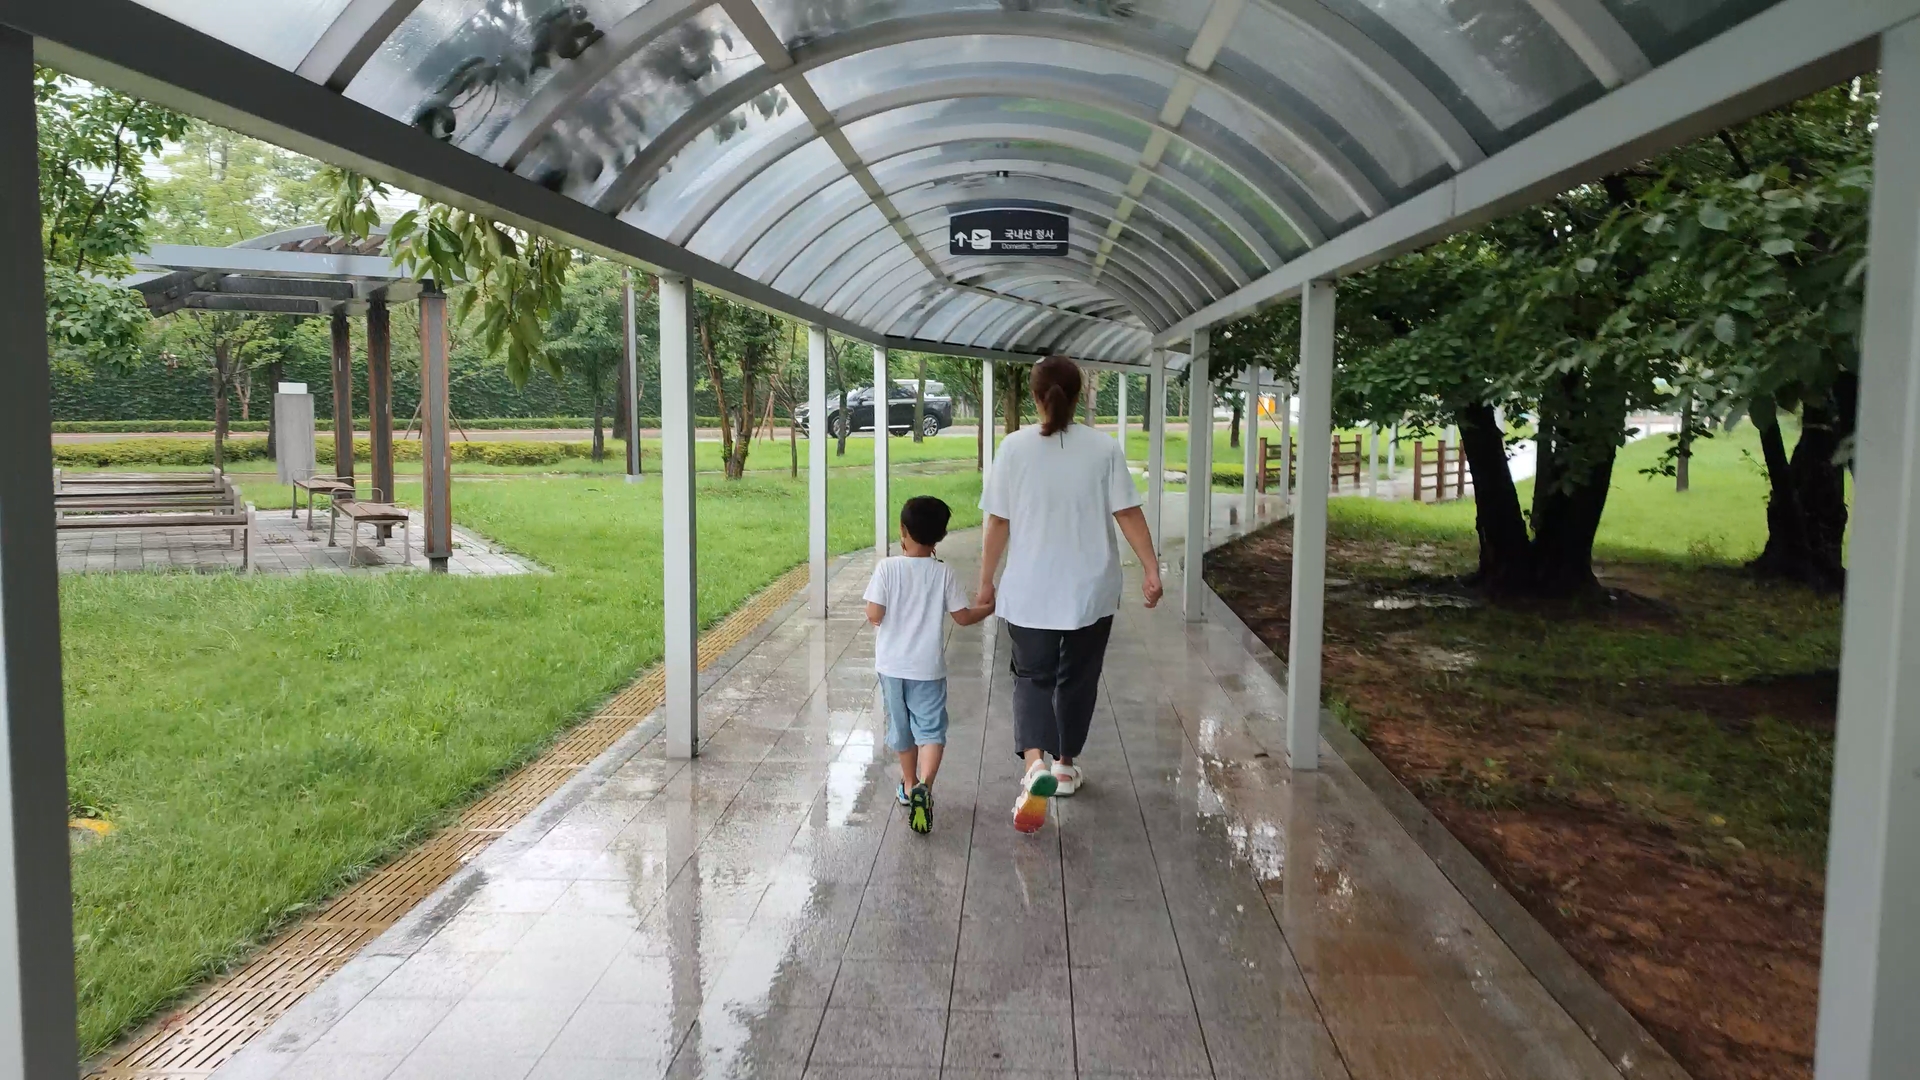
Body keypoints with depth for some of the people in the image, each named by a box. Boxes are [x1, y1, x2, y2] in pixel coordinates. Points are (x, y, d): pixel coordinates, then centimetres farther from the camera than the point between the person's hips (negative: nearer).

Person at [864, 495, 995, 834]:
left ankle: (909, 784, 34)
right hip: (927, 667, -1)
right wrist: (991, 606, 15)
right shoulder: (943, 573, -8)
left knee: (901, 727, 18)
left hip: (892, 664, 1)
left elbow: (874, 614, -14)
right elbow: (963, 616, -3)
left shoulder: (887, 568, -10)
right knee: (931, 730, 1)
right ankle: (924, 785, -21)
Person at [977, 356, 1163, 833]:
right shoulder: (1103, 448, -5)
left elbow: (998, 522, -4)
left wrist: (986, 580, 4)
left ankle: (1035, 764, -15)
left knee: (1032, 676, 9)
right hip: (1090, 590, 1)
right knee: (1077, 678, 17)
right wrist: (1152, 569, -2)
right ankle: (1065, 766, 30)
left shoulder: (1015, 447, -6)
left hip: (1030, 592, -1)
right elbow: (1128, 514, -8)